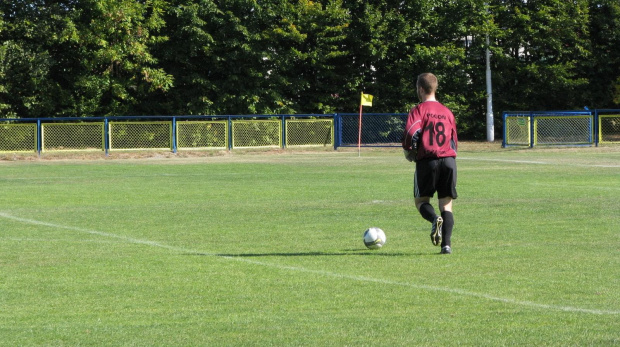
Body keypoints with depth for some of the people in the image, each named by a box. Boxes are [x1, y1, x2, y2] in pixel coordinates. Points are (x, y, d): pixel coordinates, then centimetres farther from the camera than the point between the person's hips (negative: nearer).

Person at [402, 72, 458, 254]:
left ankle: (435, 219, -24)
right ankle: (446, 244, -10)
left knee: (421, 200, 9)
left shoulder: (419, 110, 0)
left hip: (427, 160, -4)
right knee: (446, 204, 5)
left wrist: (409, 151, 1)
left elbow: (412, 132, -16)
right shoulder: (447, 112, 17)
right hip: (449, 159, 4)